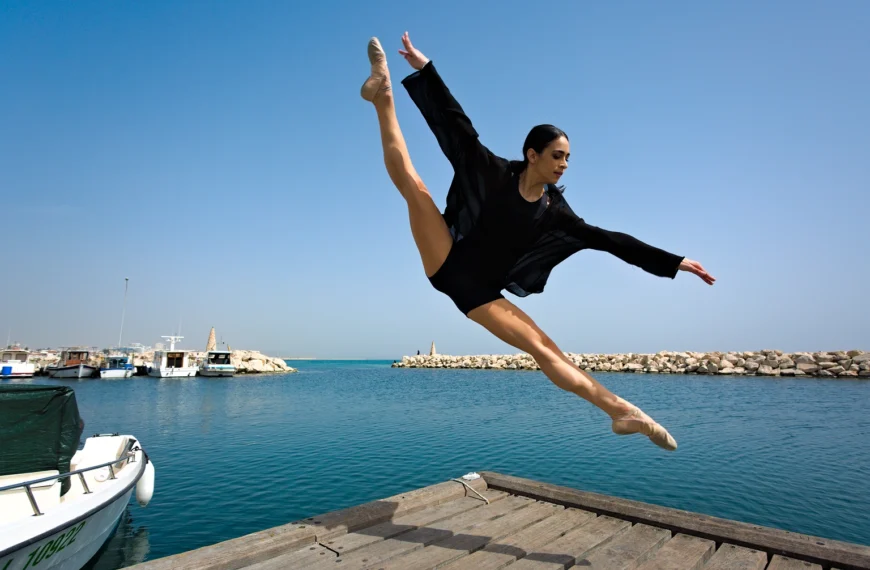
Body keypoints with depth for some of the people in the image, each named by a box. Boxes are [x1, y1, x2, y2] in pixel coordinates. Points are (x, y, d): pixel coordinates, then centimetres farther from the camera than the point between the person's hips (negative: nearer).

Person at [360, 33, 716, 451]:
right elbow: (458, 126, -6)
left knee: (544, 349, -6)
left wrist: (674, 262, 6)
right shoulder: (498, 174, -4)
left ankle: (622, 411, -6)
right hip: (450, 267, -2)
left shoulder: (555, 212, 4)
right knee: (413, 186, -18)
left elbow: (608, 240, 5)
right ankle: (383, 96, -2)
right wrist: (425, 68, -9)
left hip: (480, 293, 3)